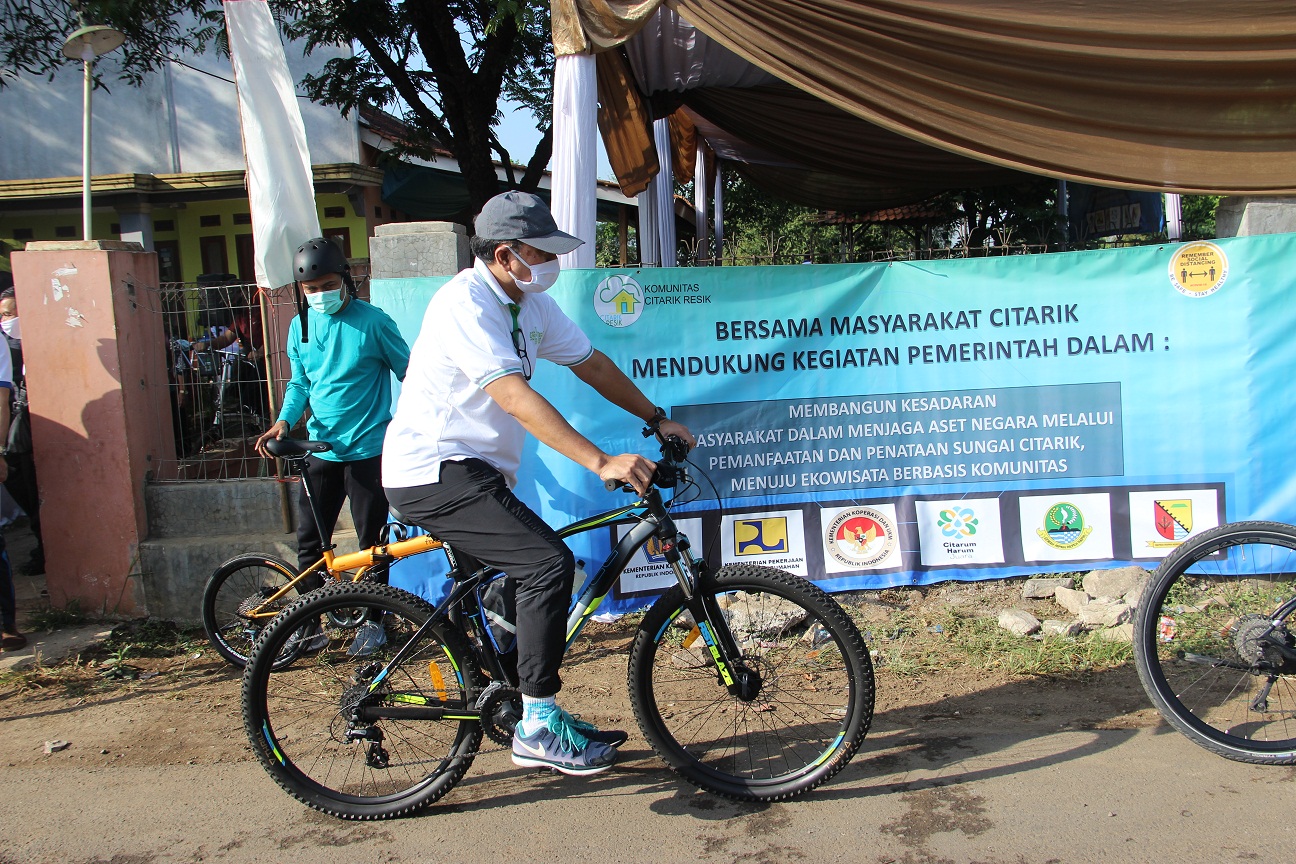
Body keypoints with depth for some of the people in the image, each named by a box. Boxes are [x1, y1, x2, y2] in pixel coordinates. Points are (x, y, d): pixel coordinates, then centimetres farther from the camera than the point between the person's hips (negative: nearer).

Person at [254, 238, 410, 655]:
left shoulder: (372, 321, -8)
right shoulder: (300, 326, 7)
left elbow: (410, 374, -3)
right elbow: (299, 384, 15)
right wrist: (284, 421, -3)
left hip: (368, 450, -4)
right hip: (321, 449, 5)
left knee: (372, 541, 5)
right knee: (309, 541, 8)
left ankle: (372, 621, 21)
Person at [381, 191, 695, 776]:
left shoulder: (531, 305, 8)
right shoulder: (465, 303, -20)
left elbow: (590, 363, 16)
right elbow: (516, 398, -31)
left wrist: (657, 419, 13)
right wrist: (602, 462, -36)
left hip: (474, 473, 10)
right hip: (432, 474, -10)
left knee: (531, 579, 12)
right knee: (548, 563, -21)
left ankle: (537, 722, 26)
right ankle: (538, 725, -9)